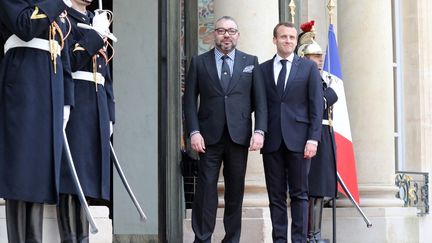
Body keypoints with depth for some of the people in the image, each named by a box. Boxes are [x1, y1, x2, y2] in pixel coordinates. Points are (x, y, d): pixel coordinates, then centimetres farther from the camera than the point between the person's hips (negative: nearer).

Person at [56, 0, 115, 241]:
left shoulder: (97, 22, 22)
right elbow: (68, 62, -16)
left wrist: (109, 116, 16)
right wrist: (96, 33, -11)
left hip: (97, 109, 7)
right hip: (73, 105, -7)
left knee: (86, 178, 6)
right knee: (72, 176, -11)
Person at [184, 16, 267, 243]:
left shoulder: (250, 62, 10)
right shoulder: (199, 62, 7)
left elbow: (260, 100, 6)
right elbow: (190, 100, 3)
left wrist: (259, 131, -5)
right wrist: (194, 132, -7)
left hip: (239, 136, 1)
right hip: (209, 136, -1)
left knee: (235, 191, 6)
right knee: (206, 190, -3)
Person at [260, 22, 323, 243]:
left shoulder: (309, 67, 6)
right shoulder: (262, 69, 10)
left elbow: (316, 105, 1)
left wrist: (313, 138, -7)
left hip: (298, 139, -1)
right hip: (272, 141, 2)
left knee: (299, 193, 2)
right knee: (276, 195, 4)